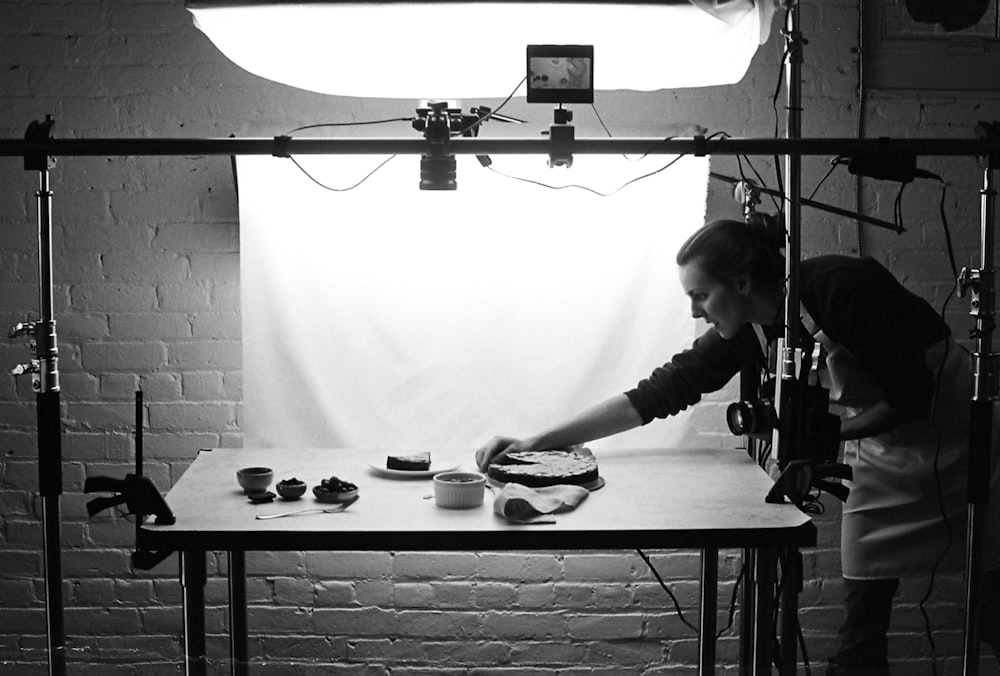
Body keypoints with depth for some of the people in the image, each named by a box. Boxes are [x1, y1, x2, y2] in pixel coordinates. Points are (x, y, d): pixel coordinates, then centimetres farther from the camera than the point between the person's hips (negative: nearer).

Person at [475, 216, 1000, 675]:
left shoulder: (842, 286, -27)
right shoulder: (745, 331, -8)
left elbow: (911, 395, -21)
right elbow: (659, 393, -8)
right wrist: (537, 442, -11)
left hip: (949, 434, -5)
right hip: (881, 457, 5)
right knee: (862, 612, -1)